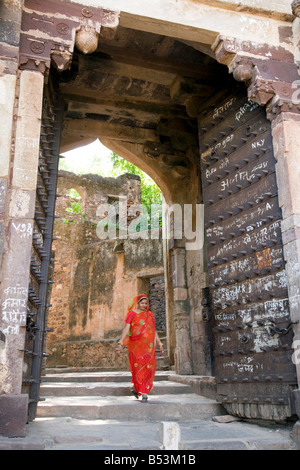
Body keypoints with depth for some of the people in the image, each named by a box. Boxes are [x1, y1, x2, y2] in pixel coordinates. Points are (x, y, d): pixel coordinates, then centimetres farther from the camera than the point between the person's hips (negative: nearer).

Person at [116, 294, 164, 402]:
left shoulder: (150, 314, 15)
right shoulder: (132, 314, 2)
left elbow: (154, 331, 18)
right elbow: (126, 328, -7)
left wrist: (159, 344, 14)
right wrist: (121, 343, -17)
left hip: (148, 345, 4)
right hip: (136, 345, -4)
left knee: (148, 368, -2)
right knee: (138, 367, -3)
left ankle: (136, 389, 14)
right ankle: (144, 393, 12)